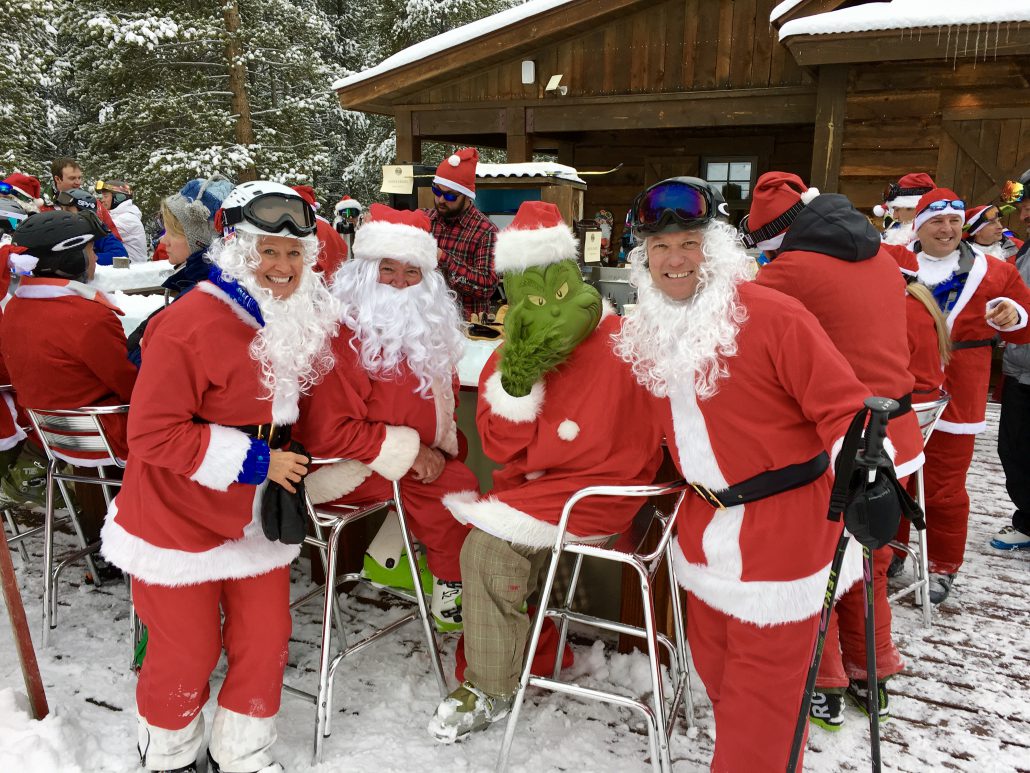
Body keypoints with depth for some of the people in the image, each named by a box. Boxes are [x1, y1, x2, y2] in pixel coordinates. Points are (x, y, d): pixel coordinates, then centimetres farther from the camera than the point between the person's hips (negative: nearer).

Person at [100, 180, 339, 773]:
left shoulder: (306, 320, -1)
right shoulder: (189, 325, -23)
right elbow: (153, 435, -22)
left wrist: (285, 463, 3)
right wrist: (252, 461, -22)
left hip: (257, 518, 6)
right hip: (180, 520, -5)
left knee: (265, 640, 12)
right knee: (188, 652, 10)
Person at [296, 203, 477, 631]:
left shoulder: (426, 328, 6)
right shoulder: (340, 333, -20)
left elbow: (439, 400, 15)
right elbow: (331, 431, -21)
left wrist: (439, 447, -3)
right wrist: (410, 452, -22)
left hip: (410, 458, 9)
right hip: (340, 467, -8)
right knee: (455, 486, -19)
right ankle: (452, 591, 2)